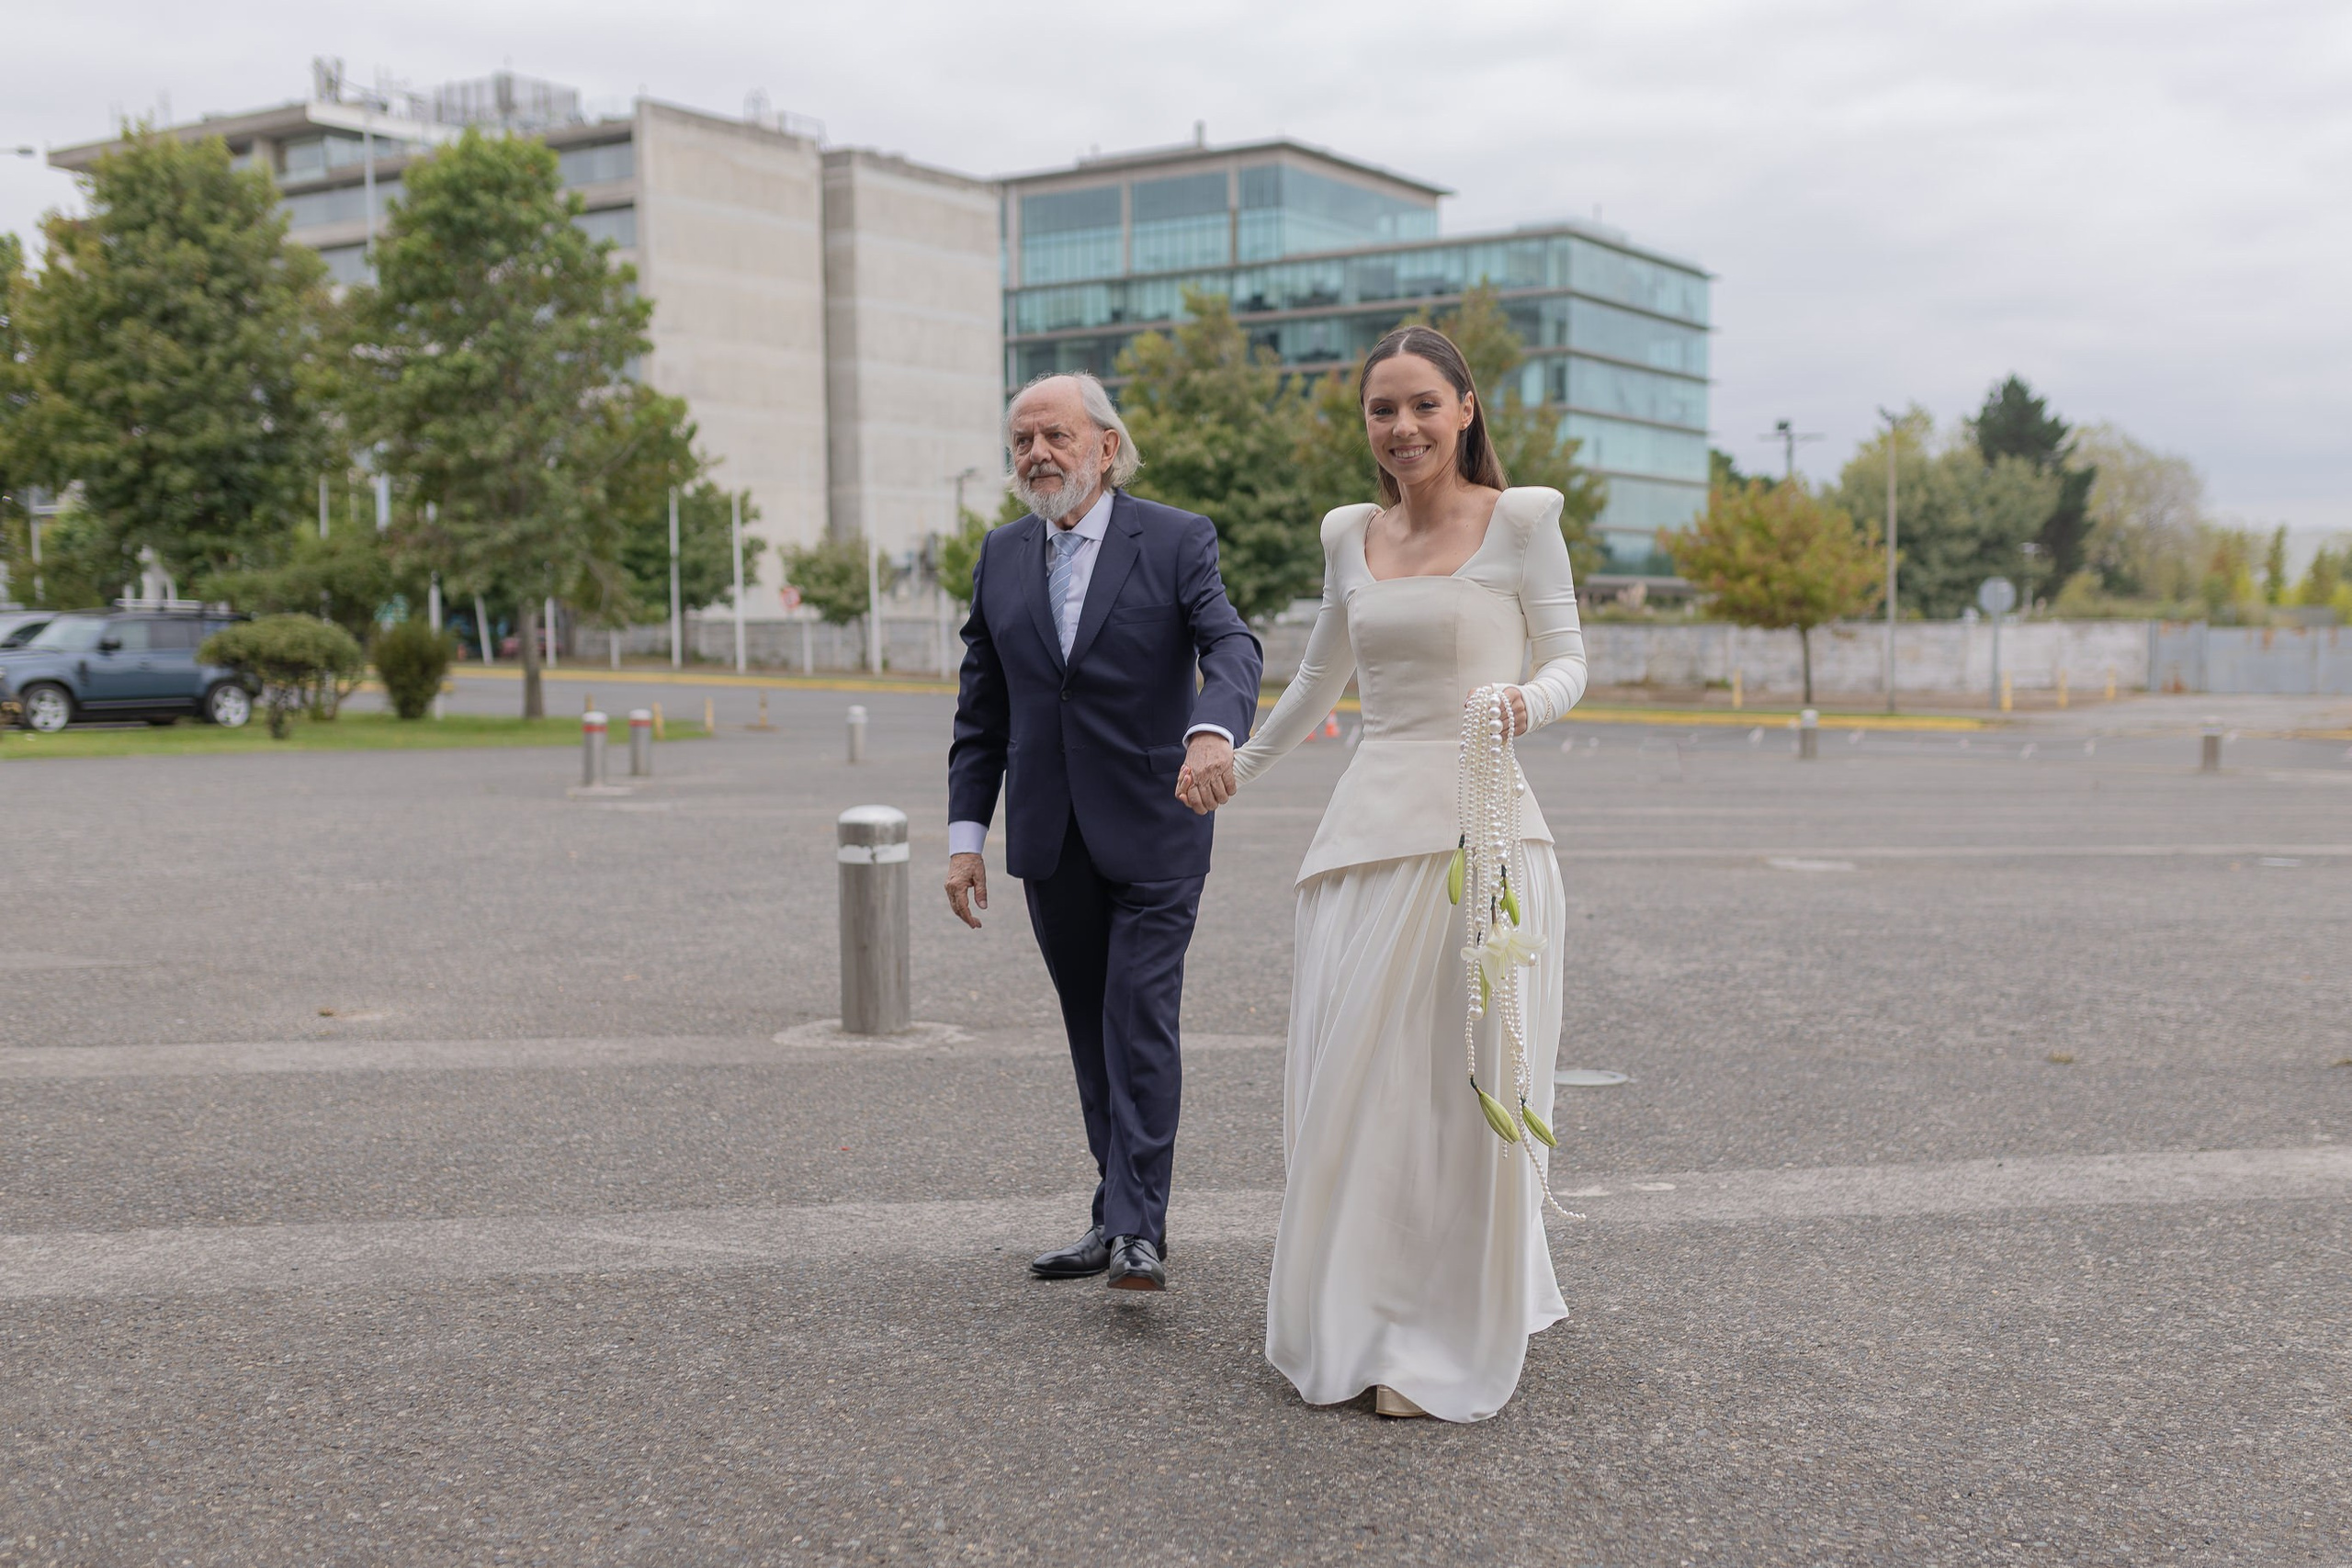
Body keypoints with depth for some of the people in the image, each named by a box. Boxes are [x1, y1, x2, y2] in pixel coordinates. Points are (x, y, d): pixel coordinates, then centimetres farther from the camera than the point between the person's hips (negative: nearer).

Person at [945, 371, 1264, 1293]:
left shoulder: (1177, 541, -4)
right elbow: (981, 708, 11)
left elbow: (1231, 645, -19)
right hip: (1049, 837, 5)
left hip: (1153, 829, -4)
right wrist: (965, 833, 6)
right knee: (1093, 1031, 11)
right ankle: (1121, 1214, 21)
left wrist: (1214, 731, -41)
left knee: (1141, 1018, -10)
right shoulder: (1001, 557, 9)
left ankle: (1139, 1230, -5)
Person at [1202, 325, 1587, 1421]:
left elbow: (1569, 657, 3)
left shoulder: (1520, 520, 1)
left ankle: (1451, 1345, 11)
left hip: (1480, 829, -4)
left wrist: (1528, 702, -20)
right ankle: (1356, 1319, 20)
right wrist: (1235, 767, 37)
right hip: (1371, 825, 4)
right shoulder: (1349, 535, 14)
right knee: (1353, 1077, 5)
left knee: (1462, 1081, -1)